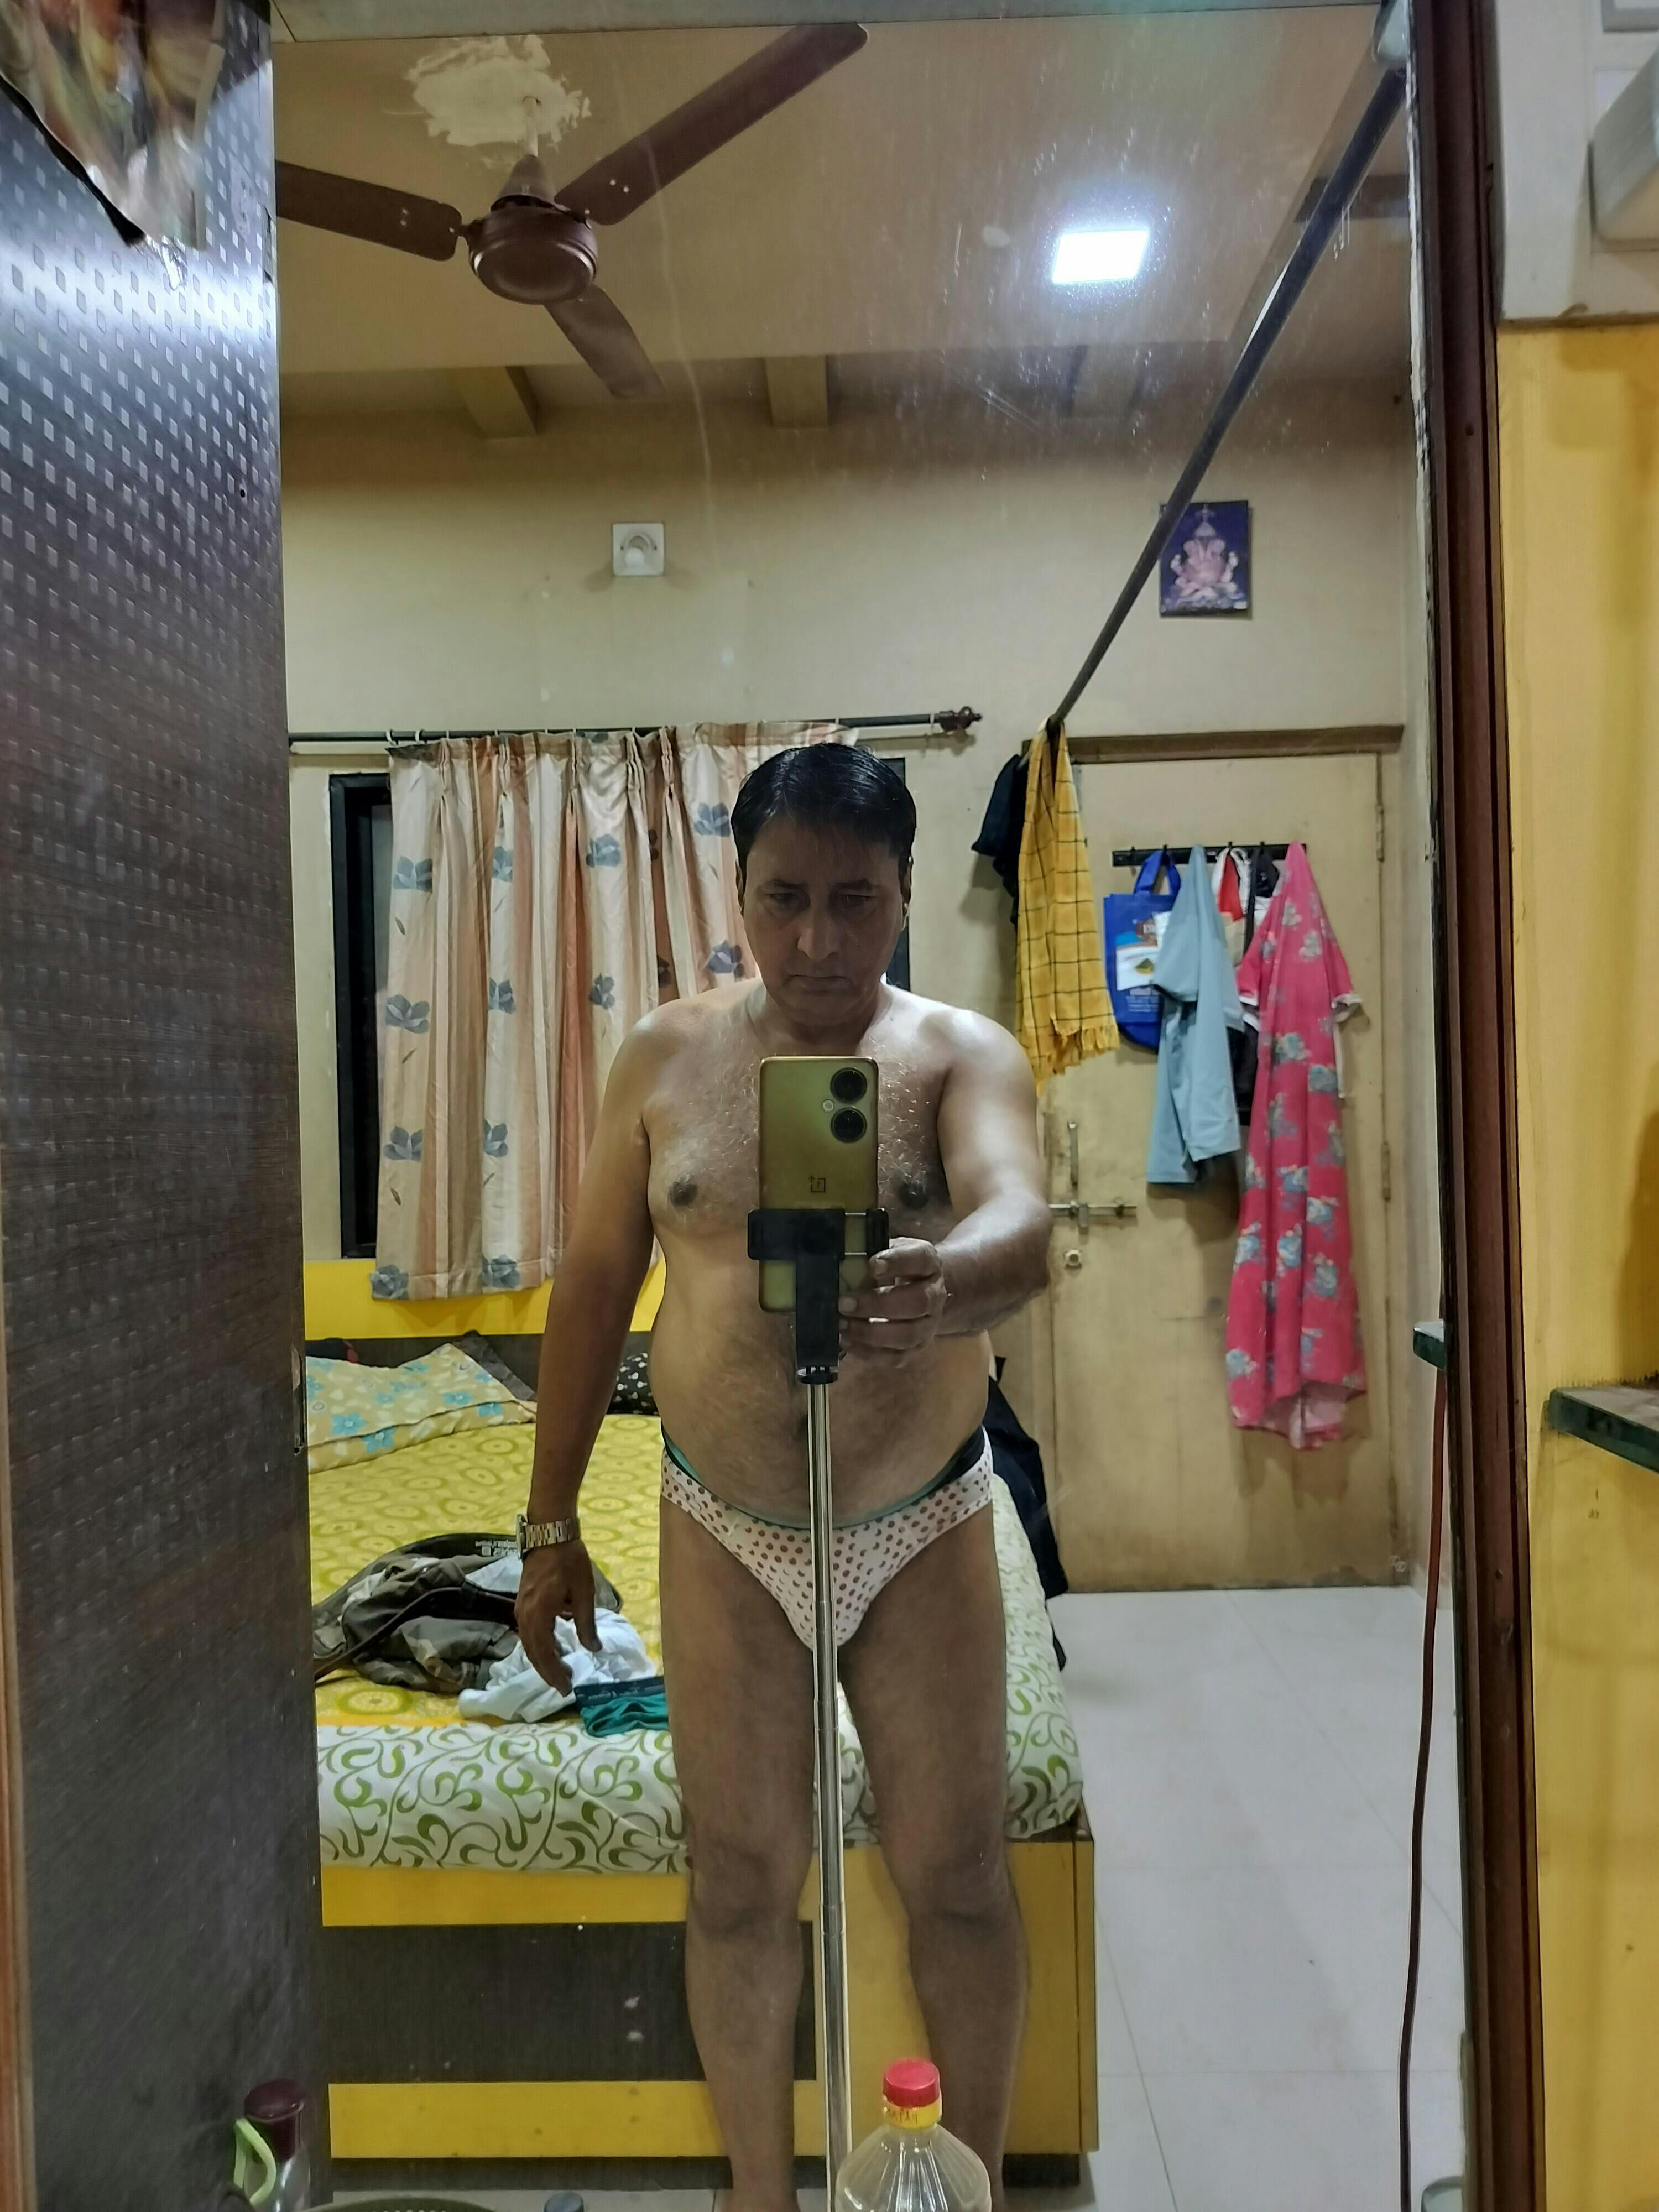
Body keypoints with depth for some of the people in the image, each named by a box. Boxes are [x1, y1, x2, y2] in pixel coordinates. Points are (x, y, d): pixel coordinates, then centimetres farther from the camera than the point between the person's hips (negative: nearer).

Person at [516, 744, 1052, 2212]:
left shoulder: (964, 1056, -9)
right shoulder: (668, 1056, -3)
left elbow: (1024, 1226, -29)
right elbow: (596, 1281, 3)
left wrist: (942, 1283, -53)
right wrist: (551, 1525, 4)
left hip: (924, 1529, -1)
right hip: (725, 1535, 1)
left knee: (959, 1876, 11)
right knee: (742, 1880, 13)